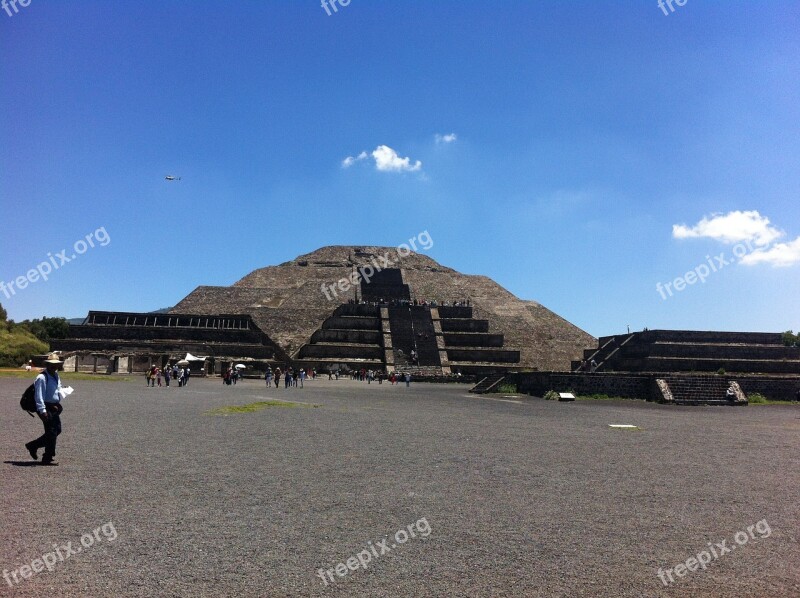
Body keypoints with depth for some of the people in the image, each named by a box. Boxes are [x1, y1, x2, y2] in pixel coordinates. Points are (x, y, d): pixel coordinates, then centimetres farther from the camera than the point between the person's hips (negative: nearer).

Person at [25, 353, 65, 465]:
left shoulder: (56, 376, 13)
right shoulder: (42, 378, -15)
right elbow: (39, 396, -20)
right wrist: (42, 411, -25)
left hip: (54, 408, 9)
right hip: (46, 408, -9)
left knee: (57, 430, 14)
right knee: (51, 432, -4)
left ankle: (33, 445, 28)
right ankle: (47, 459, 7)